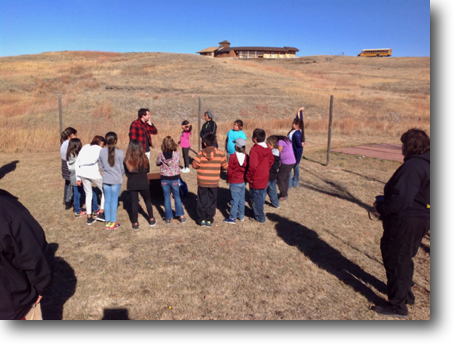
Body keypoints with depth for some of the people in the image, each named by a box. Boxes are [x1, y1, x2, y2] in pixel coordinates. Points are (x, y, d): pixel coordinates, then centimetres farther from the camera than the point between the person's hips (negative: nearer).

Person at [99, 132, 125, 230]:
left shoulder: (102, 151, -3)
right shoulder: (119, 152, -13)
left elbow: (101, 166, 4)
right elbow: (122, 167, -4)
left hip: (106, 180, 3)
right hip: (116, 180, -3)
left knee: (107, 200, 11)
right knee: (114, 200, 4)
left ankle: (107, 222, 19)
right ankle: (113, 222, 12)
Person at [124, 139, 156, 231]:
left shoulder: (127, 160, -13)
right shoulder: (144, 158, -12)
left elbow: (126, 173, -2)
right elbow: (147, 170, 1)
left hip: (132, 185, 0)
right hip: (143, 184, 0)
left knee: (134, 203, 9)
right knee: (148, 201, 18)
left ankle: (135, 224, 15)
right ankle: (151, 220, 29)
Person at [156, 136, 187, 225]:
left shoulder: (161, 155, -14)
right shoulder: (177, 154, -15)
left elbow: (157, 163, 4)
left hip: (164, 179, 0)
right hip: (175, 179, 0)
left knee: (167, 198, 12)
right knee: (177, 196, 17)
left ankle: (168, 218, 17)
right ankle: (181, 216, 19)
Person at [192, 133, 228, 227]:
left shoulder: (201, 153, -10)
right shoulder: (220, 154, -8)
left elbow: (195, 165, -11)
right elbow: (225, 166, -3)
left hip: (202, 182, 0)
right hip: (214, 183, 0)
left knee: (202, 201, 14)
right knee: (212, 201, 13)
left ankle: (202, 219, 19)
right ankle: (209, 220, 19)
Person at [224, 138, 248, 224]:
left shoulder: (233, 156, -16)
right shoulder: (246, 157, -2)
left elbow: (230, 170, -11)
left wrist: (229, 179, 5)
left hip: (234, 182, -5)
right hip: (243, 181, 5)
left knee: (235, 199, -1)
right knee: (242, 199, 15)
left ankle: (232, 218, 5)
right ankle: (241, 215, 26)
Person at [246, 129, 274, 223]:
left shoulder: (255, 150, -23)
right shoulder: (267, 148, 1)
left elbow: (253, 166, -29)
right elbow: (271, 160, 15)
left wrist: (248, 177, -16)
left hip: (256, 180, -8)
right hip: (265, 178, 8)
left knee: (256, 199, 8)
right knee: (262, 196, 21)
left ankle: (260, 217, 19)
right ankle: (259, 213, 37)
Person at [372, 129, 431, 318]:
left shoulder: (413, 166, -23)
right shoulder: (424, 163, 9)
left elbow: (401, 198, -30)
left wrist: (381, 207, -13)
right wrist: (385, 202, 13)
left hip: (406, 221, -10)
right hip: (421, 218, 10)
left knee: (396, 260, 3)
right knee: (404, 258, 24)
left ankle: (397, 306, 15)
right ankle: (406, 294, 40)